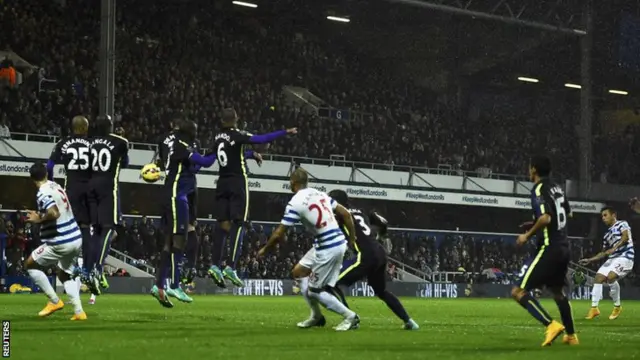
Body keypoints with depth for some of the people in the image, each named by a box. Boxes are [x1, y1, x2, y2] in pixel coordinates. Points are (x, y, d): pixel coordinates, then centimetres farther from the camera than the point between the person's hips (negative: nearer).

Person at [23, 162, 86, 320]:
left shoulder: (43, 193, -15)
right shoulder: (56, 186, 11)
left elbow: (54, 213, -32)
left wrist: (39, 219, -15)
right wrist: (42, 215, 18)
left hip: (60, 243, -8)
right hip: (76, 239, 8)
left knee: (30, 264, 10)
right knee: (64, 274, 26)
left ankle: (54, 301, 9)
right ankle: (79, 312, 15)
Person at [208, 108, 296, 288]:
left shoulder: (218, 138, 9)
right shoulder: (237, 136, -11)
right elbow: (261, 139, -22)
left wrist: (251, 154, 38)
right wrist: (285, 132, -17)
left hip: (222, 182, 6)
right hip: (238, 182, -6)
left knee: (222, 224, 5)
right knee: (238, 224, -7)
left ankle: (216, 265, -5)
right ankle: (230, 266, -18)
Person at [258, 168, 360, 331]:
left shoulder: (295, 203, -12)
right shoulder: (319, 194, 9)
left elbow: (278, 234, -8)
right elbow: (346, 214, 10)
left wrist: (264, 250, 8)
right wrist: (352, 239, 18)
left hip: (328, 249, -8)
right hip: (338, 242, 8)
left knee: (314, 291, 4)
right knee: (298, 271, 19)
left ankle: (350, 317, 5)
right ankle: (316, 316, 26)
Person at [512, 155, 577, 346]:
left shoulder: (539, 189, -14)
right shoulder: (556, 188, 11)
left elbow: (545, 218, -26)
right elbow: (567, 212, 26)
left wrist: (527, 235, -13)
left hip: (549, 249, -9)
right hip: (563, 247, 9)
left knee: (519, 292, -9)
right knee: (557, 291, 27)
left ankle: (551, 325, -19)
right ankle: (571, 335, 32)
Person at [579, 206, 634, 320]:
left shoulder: (622, 224, 2)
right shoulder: (607, 234, 24)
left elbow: (625, 237, -17)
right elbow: (604, 253, 29)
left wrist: (614, 248, -27)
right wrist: (589, 260, 20)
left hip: (625, 256, -8)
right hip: (612, 259, 8)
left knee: (610, 277, -27)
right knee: (598, 278, -5)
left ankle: (617, 306, -10)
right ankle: (594, 308, -2)